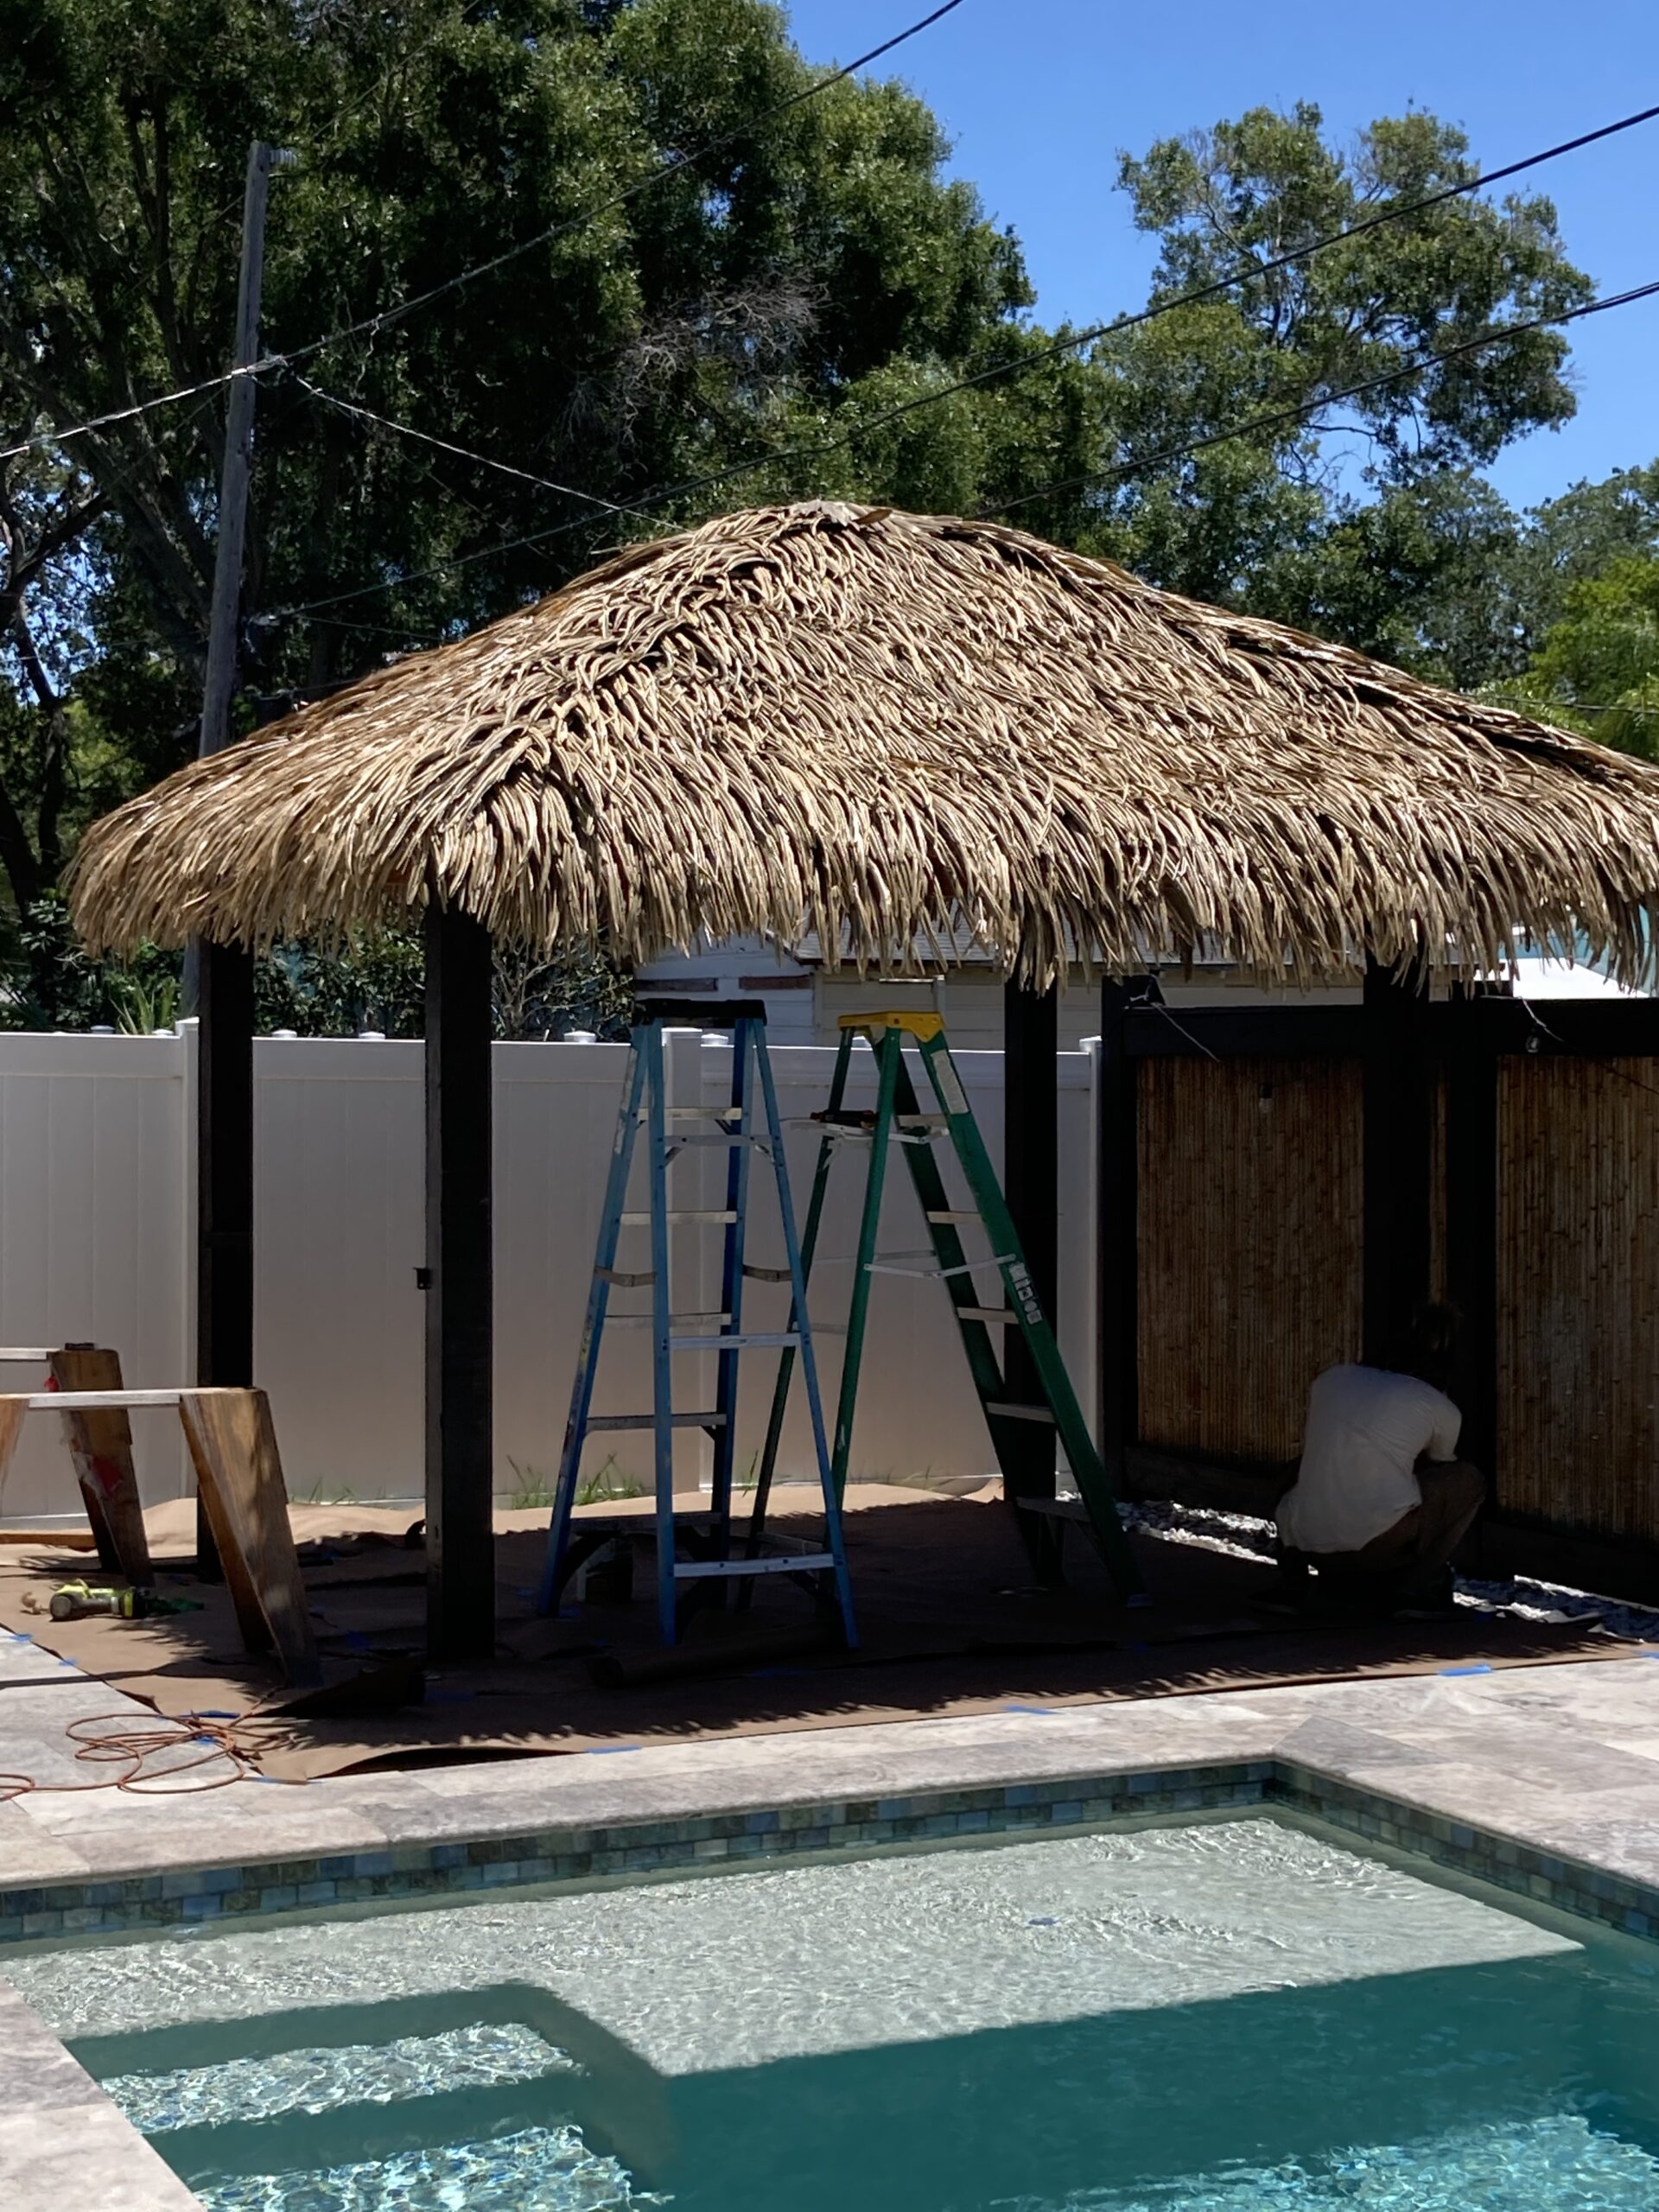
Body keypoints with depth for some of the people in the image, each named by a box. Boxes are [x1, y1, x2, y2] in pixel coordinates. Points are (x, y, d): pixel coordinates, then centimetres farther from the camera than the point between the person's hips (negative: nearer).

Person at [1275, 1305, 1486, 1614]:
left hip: (1301, 1544, 4)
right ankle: (1410, 1587, 14)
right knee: (1468, 1481, 18)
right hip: (1374, 1542, -4)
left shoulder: (1330, 1379, 17)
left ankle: (1338, 1578, 17)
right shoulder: (1442, 1411, 11)